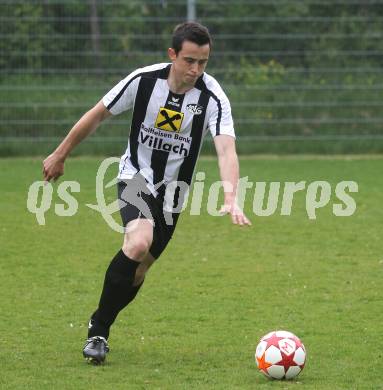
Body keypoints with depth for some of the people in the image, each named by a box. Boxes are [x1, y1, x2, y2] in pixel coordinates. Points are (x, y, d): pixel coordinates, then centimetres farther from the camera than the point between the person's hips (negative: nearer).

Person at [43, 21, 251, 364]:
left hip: (172, 192, 2)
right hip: (135, 177, -2)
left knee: (139, 269, 5)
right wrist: (60, 155, 5)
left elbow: (226, 150, -32)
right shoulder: (144, 80, -17)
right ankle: (98, 331, -13)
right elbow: (97, 115, -2)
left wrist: (231, 199, -49)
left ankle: (99, 328, 29)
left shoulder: (213, 99, -19)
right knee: (138, 244, -27)